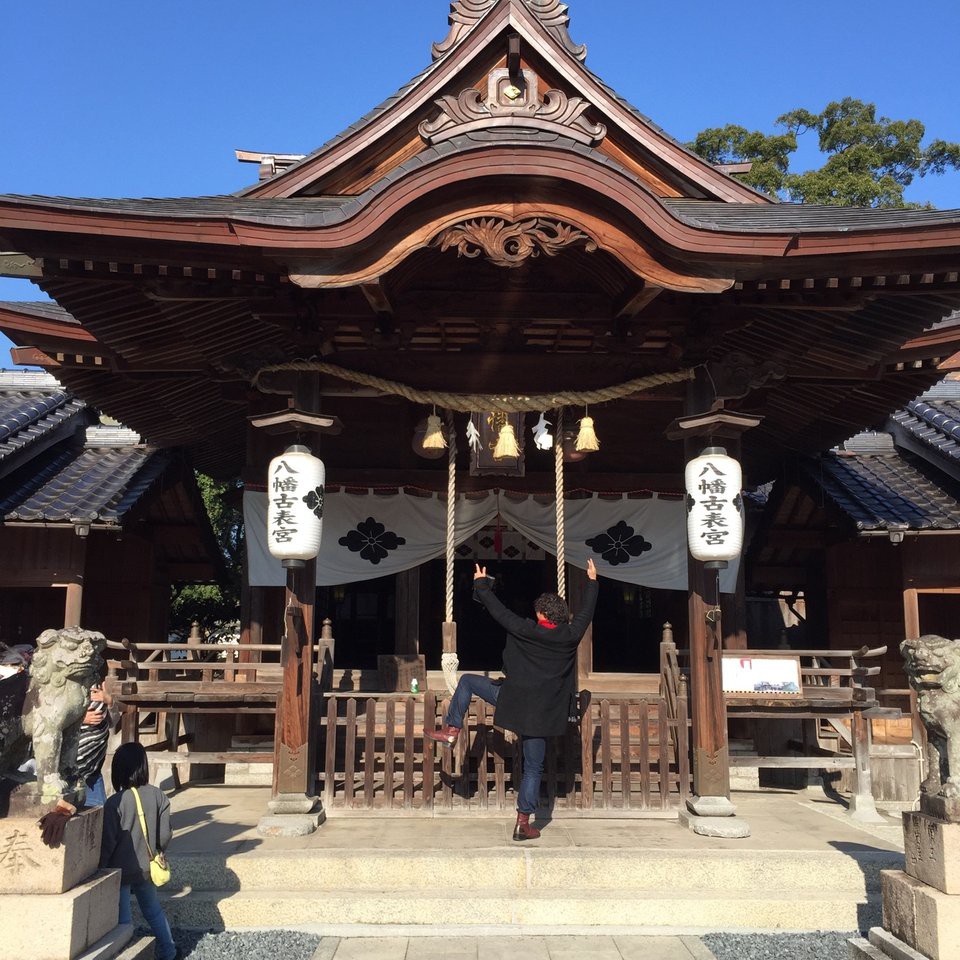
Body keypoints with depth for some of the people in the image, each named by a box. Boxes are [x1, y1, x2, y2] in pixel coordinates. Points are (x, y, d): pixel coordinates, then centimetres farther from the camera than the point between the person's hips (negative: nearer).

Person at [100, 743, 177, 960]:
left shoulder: (115, 803, -20)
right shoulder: (156, 796, -8)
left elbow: (107, 842, -15)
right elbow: (165, 834, -2)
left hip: (120, 870, -5)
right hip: (145, 868, 5)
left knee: (122, 917, 8)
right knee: (153, 910, 22)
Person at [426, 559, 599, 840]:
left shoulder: (525, 630, -7)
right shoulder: (570, 636, 0)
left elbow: (497, 609, 1)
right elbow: (587, 611, 16)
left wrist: (481, 584, 16)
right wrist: (592, 581, 29)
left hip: (512, 698, -2)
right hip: (540, 711, 2)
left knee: (467, 681, 18)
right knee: (533, 768, 10)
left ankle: (451, 730, 12)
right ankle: (523, 822, 7)